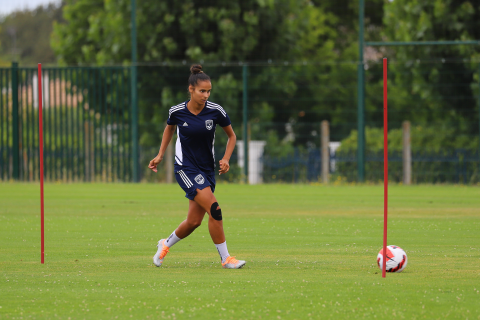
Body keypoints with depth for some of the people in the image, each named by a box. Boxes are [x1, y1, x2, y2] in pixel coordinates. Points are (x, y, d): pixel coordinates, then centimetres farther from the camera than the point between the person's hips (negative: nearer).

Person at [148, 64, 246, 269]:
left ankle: (166, 245, 33)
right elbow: (169, 129, 14)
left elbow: (232, 136, 6)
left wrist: (226, 159, -7)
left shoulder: (215, 111, -9)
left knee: (194, 221, 5)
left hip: (207, 168, 3)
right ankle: (225, 258, -11)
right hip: (186, 168, -3)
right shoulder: (177, 112, -9)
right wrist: (160, 156, 12)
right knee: (214, 209, -20)